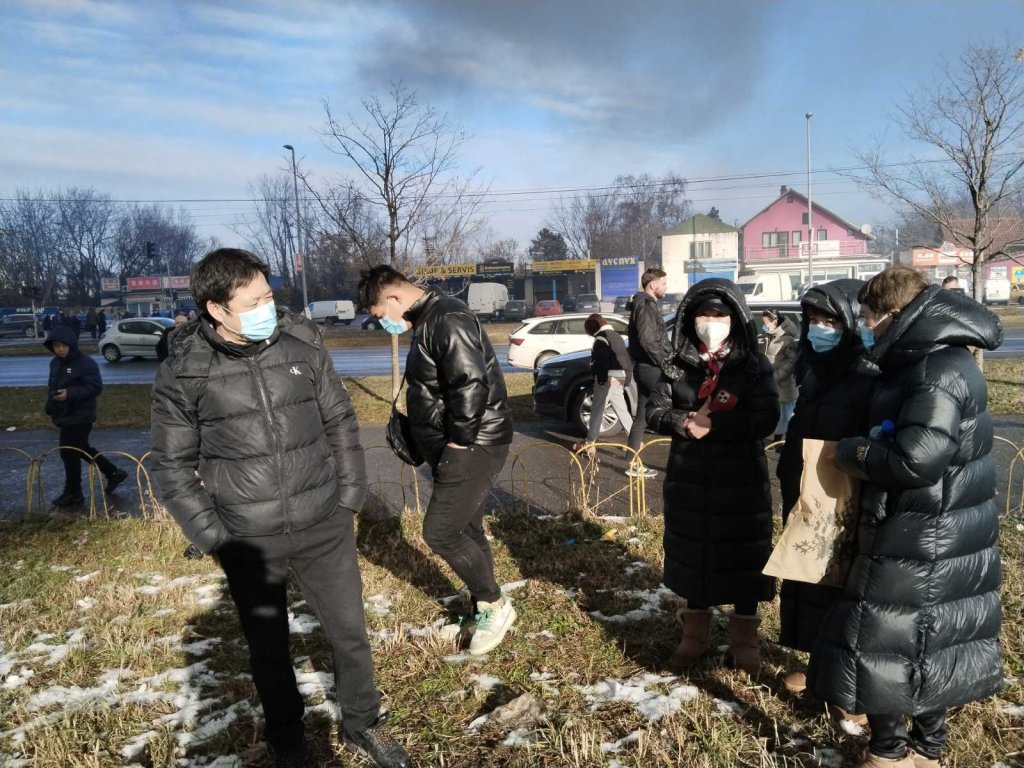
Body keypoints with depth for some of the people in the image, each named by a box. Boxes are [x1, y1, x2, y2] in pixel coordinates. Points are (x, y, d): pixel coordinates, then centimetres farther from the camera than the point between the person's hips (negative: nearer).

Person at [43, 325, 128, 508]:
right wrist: (51, 407, 6)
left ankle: (73, 493, 11)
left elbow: (95, 387, -20)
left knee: (69, 453, -3)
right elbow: (52, 386, 21)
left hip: (79, 417, -9)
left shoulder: (86, 362, -16)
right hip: (65, 416, 9)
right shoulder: (55, 363, 10)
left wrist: (70, 393, -29)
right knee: (82, 450, 18)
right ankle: (114, 473, 31)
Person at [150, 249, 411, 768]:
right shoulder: (183, 372, -11)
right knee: (268, 647, 17)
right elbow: (173, 466, -2)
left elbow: (339, 422, 5)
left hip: (323, 526, 2)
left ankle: (362, 724, 39)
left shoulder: (302, 343, -5)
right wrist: (210, 536, -7)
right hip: (248, 540, -1)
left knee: (350, 631, 14)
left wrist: (350, 496, 4)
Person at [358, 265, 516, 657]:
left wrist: (459, 441, -20)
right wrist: (448, 443, 16)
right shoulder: (430, 319, 14)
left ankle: (493, 604, 11)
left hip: (473, 446, -10)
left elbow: (472, 384, -29)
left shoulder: (446, 319, -19)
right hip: (457, 445, 10)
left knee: (439, 531, -7)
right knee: (466, 529, 16)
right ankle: (487, 609, 30)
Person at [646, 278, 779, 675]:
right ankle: (696, 632, 30)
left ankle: (744, 637, 25)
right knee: (692, 552, 12)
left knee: (742, 554, 6)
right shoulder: (678, 363, 3)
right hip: (689, 479, 2)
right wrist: (686, 423, -20)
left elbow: (766, 419, -13)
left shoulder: (754, 364, -3)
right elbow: (655, 411, 0)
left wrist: (712, 424, -21)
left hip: (741, 479, -2)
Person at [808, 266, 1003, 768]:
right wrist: (868, 446, -3)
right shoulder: (928, 360, 10)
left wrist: (851, 452, -15)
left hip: (922, 542, -10)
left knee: (881, 645, 3)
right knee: (933, 641, 20)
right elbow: (894, 433, 15)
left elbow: (915, 459, -30)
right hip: (940, 537, 10)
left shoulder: (938, 372, -23)